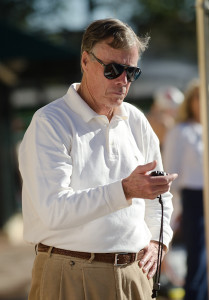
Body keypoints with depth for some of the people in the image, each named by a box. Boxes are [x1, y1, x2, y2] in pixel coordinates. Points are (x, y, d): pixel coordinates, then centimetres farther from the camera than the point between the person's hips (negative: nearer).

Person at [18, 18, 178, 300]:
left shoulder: (136, 122, 12)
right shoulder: (49, 123, -9)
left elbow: (159, 194, 27)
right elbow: (54, 210, -22)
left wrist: (156, 240, 11)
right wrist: (125, 190, -31)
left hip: (135, 276, 6)